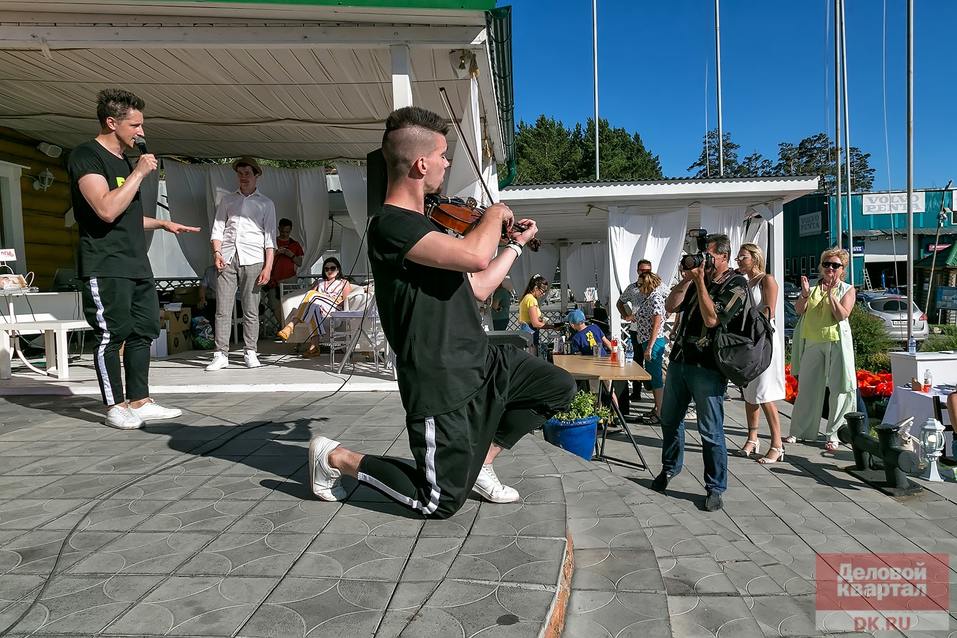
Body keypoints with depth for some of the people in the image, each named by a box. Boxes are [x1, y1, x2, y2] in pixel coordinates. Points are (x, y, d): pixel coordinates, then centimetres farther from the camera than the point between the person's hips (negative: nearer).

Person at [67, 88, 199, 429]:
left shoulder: (124, 161, 20)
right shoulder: (86, 156, -8)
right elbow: (107, 209, -22)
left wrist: (163, 223, 21)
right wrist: (139, 173, -15)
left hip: (137, 265, 9)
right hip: (106, 268, -9)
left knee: (144, 331, 8)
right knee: (112, 334, -3)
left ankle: (140, 401, 15)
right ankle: (115, 407, 6)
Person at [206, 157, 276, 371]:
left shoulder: (265, 203, 11)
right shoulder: (227, 200, 18)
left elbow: (270, 238, 5)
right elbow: (217, 228, 13)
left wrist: (268, 267, -4)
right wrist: (217, 252, -5)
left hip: (252, 259, -2)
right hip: (227, 259, 2)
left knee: (251, 310, 0)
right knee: (222, 309, -3)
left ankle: (250, 353, 8)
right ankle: (221, 355, 0)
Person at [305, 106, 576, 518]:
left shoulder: (425, 224, 12)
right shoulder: (390, 226, -20)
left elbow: (476, 288, 17)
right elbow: (475, 256, -35)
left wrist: (516, 244, 22)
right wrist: (496, 212, -14)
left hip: (480, 359, 9)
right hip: (442, 384, -9)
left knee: (559, 388, 13)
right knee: (442, 503, 2)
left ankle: (481, 461, 21)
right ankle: (335, 457, 18)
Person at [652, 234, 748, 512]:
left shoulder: (736, 284, -6)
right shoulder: (697, 278, 13)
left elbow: (712, 319, -17)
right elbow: (670, 306, 9)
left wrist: (700, 281, -13)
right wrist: (687, 279, -2)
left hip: (707, 367, -7)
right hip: (679, 360, 7)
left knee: (711, 431, -2)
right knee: (669, 418, 18)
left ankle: (715, 488, 12)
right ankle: (669, 468, 38)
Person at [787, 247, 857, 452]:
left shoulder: (847, 290, 5)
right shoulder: (813, 286, 11)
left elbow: (842, 315, -10)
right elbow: (799, 311, 2)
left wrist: (830, 294, -18)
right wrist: (804, 294, -14)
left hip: (836, 342, -2)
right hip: (812, 342, 2)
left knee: (838, 388, -1)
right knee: (807, 387, 8)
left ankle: (833, 435, 9)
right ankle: (799, 431, 17)